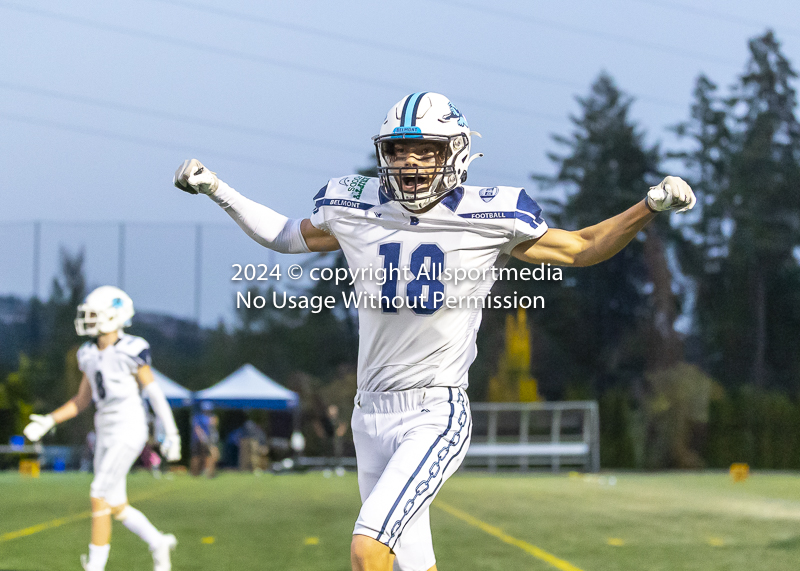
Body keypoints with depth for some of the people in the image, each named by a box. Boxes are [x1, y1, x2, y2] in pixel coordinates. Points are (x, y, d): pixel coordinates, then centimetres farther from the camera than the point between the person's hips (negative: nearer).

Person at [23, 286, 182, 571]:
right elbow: (82, 400, 16)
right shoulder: (90, 354, 9)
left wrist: (172, 435, -5)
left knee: (99, 499, -11)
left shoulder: (131, 351, -13)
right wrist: (48, 421, 6)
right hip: (107, 434, 8)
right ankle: (158, 543, 29)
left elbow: (154, 393, -7)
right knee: (115, 506, 10)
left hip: (129, 432, -8)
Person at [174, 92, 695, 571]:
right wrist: (215, 189, 18)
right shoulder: (355, 210, 3)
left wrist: (651, 207, -8)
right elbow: (289, 237, 23)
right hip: (373, 414, 5)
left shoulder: (488, 218, -6)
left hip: (437, 414, -5)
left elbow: (583, 249, 6)